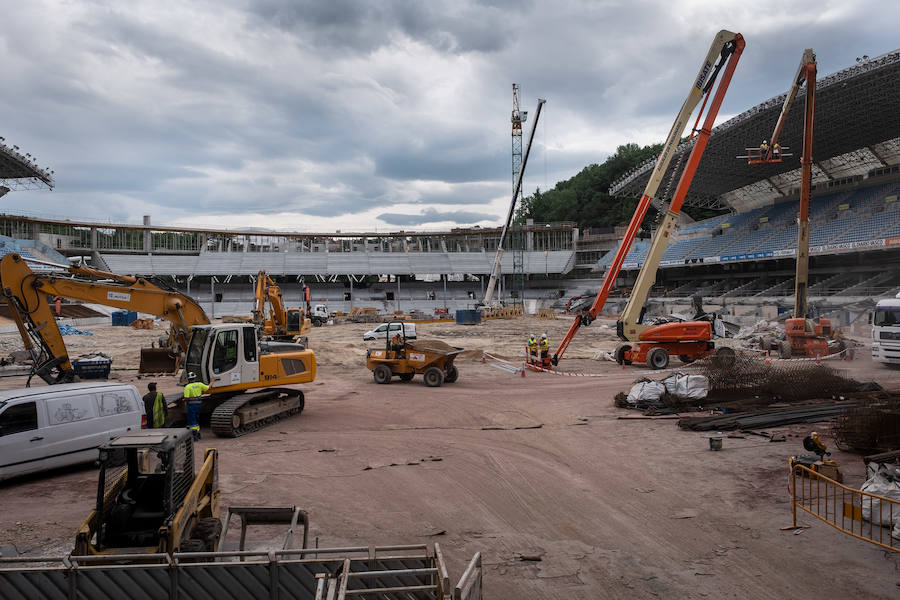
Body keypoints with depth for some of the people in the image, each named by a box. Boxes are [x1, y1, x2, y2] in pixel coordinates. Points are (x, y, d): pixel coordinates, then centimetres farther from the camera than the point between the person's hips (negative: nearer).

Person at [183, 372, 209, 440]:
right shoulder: (199, 384, 0)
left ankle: (194, 435, -8)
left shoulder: (187, 387, -13)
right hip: (198, 403, 5)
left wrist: (185, 400, 5)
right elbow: (208, 388, 13)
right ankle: (198, 433, 26)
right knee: (196, 419, 19)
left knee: (192, 420, -1)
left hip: (191, 404, -5)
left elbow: (186, 398, -18)